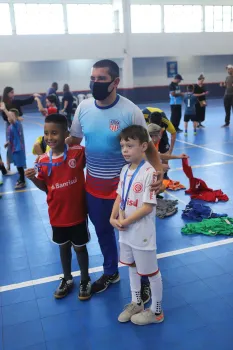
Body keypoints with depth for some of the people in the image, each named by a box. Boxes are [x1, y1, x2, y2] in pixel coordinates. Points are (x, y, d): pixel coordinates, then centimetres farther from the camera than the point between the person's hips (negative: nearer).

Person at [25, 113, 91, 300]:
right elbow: (45, 187, 3)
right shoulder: (43, 161, -6)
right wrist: (33, 178, -14)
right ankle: (67, 279, 45)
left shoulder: (78, 152, -17)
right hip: (57, 214, 4)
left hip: (77, 212, -3)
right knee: (63, 246, 22)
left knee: (80, 247, 15)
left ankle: (85, 281, 38)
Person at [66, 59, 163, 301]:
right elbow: (73, 140, 8)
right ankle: (110, 272, 47)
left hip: (123, 184, -4)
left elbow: (148, 146, -11)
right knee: (102, 230, 22)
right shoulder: (83, 108, -4)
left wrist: (158, 171, -28)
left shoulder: (130, 111, -17)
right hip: (93, 184, 5)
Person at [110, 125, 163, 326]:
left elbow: (148, 206, -23)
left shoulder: (149, 172, -22)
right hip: (125, 232, 8)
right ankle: (136, 303, 43)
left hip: (142, 233, -8)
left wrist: (125, 222, -18)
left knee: (150, 272, 10)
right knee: (132, 267, 23)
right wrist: (113, 218, -5)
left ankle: (156, 312, 30)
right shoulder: (125, 169, 2)